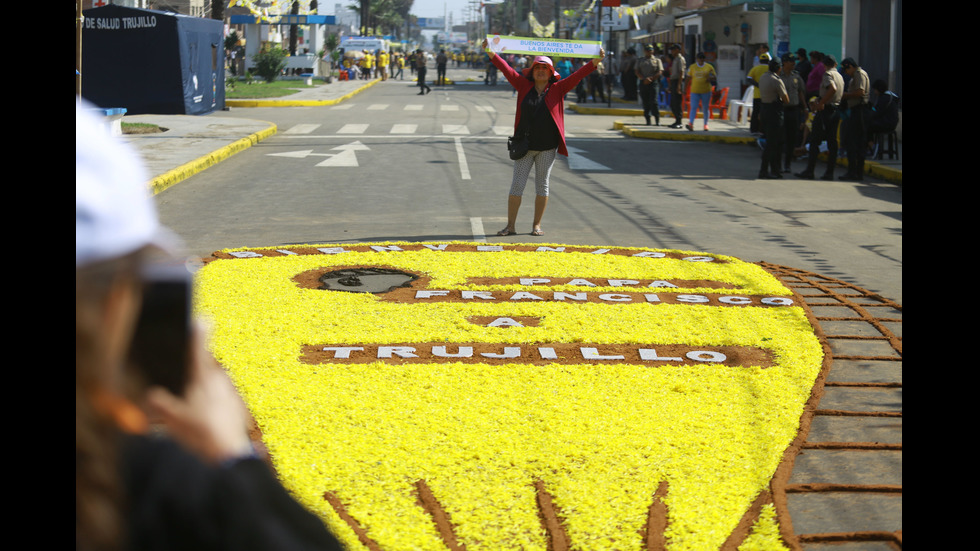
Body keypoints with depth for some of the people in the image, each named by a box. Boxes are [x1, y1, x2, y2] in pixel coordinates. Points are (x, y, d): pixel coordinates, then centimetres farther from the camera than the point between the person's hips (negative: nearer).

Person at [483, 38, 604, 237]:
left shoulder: (558, 89, 3)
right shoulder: (524, 86, 5)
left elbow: (577, 76, -2)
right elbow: (507, 70, 0)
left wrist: (595, 61, -12)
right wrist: (491, 53, -9)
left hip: (548, 147, 0)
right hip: (524, 146, 0)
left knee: (542, 185, 7)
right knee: (517, 184, 0)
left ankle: (537, 225, 16)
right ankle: (511, 225, 5)